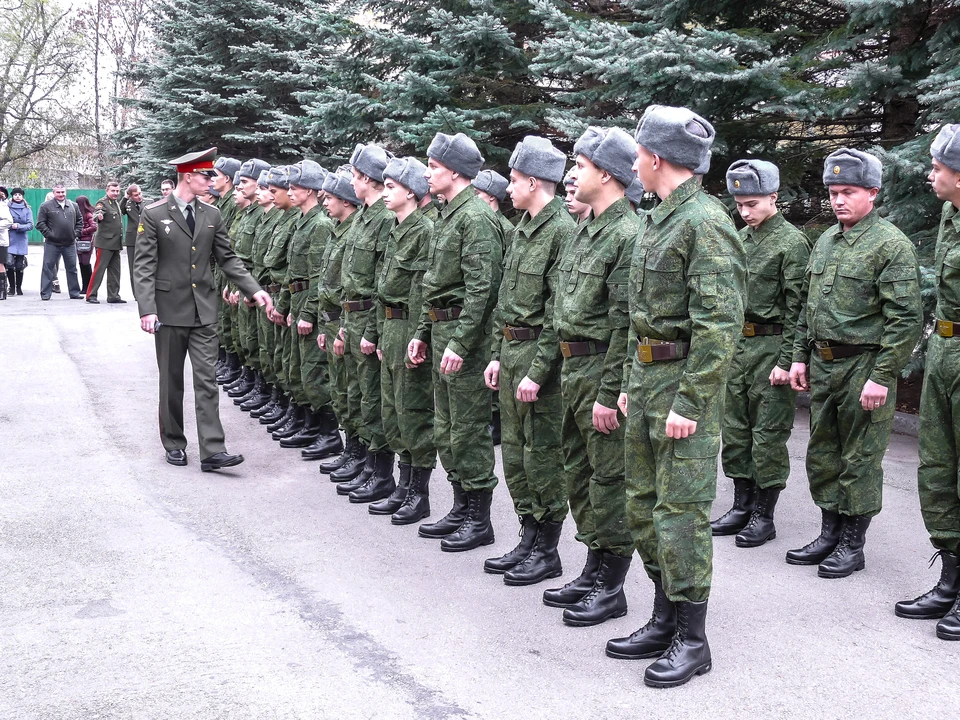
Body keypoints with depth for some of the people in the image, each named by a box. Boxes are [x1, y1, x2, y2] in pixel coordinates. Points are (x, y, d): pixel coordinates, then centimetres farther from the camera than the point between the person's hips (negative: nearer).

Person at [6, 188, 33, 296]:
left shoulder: (27, 209, 4)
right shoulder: (7, 207, 0)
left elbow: (30, 225, -1)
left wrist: (19, 226, -14)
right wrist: (10, 226, -16)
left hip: (21, 241, 1)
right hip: (9, 240, -1)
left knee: (19, 266, 4)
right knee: (9, 264, -12)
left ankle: (19, 287, 19)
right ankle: (12, 287, 3)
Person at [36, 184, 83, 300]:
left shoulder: (73, 206, 10)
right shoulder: (46, 206, -2)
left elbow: (79, 220, 17)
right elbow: (40, 223, -4)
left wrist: (76, 233, 5)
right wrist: (49, 234, -11)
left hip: (70, 244, 3)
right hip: (52, 244, -3)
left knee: (72, 269, 8)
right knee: (48, 268, 0)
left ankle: (74, 292, 17)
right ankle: (45, 294, 5)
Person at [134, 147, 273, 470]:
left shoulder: (211, 215, 5)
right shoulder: (154, 214, -6)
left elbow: (227, 258, 9)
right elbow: (144, 266, -9)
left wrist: (254, 289, -2)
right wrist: (147, 309, -17)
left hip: (204, 309, 3)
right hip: (170, 308, -3)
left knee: (206, 380, -1)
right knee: (171, 381, 9)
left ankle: (212, 451, -1)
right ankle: (174, 444, 22)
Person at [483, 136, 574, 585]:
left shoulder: (563, 232, -15)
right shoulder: (522, 228, 14)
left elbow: (559, 312, -19)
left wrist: (537, 371, -20)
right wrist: (496, 354, 15)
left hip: (539, 354, -9)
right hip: (510, 351, 9)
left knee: (543, 456, -1)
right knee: (515, 451, 14)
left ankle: (547, 552, 11)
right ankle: (528, 542, 25)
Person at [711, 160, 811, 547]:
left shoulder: (792, 242, -9)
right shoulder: (741, 239, 13)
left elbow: (796, 307, -13)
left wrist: (786, 361, -16)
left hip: (772, 346, -7)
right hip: (738, 344, 7)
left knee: (768, 434, -1)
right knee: (735, 429, 11)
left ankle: (764, 515, 9)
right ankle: (741, 507, 22)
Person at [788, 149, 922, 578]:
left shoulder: (892, 245, -11)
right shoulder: (825, 241, 13)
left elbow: (906, 318, -16)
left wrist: (882, 376, -20)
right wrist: (800, 357, 14)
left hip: (864, 368, -7)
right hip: (822, 366, 8)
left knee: (860, 460, 2)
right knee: (822, 454, 14)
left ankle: (853, 544, 14)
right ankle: (829, 534, 27)